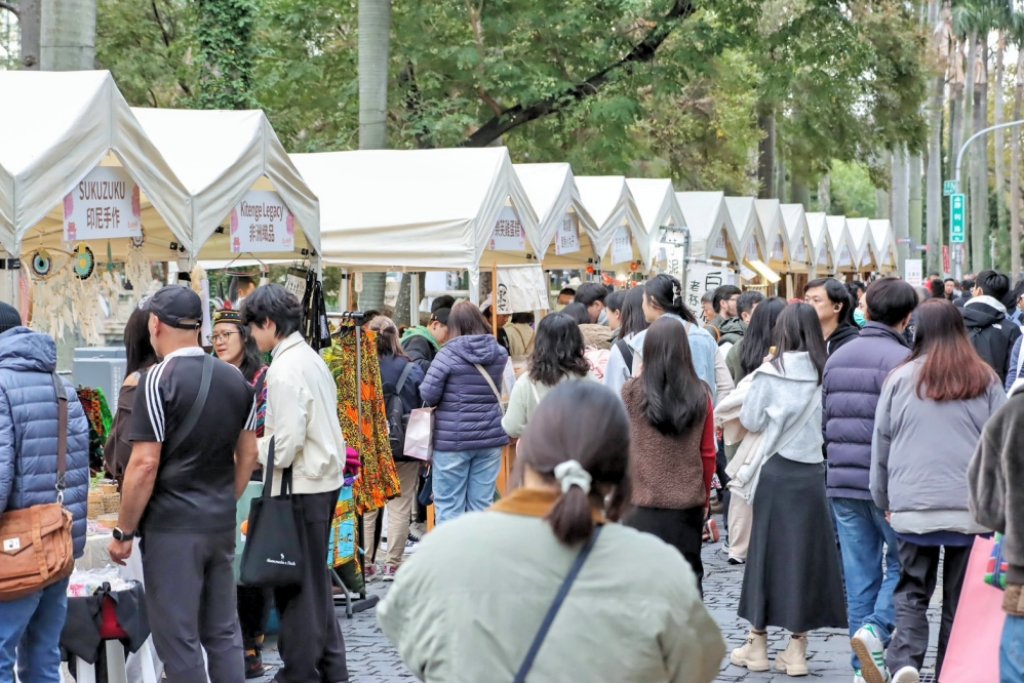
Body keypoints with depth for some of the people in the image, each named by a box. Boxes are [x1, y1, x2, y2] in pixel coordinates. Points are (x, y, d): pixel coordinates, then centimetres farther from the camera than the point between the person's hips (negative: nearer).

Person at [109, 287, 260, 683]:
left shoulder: (159, 378, -12)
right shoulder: (235, 378, 8)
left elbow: (145, 464, -15)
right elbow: (248, 454, 13)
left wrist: (124, 532, -8)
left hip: (172, 528, -7)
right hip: (222, 525, 7)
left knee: (178, 639, -1)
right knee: (223, 632, 13)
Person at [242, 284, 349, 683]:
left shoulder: (284, 370, -18)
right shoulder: (311, 358, 10)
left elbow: (286, 444, -21)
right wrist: (261, 443, 12)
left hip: (301, 487, -9)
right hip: (324, 479, 9)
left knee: (294, 583, 2)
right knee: (315, 579, 18)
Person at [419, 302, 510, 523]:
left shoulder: (448, 354, -10)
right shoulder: (499, 354, 3)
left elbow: (428, 395, -12)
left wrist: (450, 396, 7)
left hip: (452, 439, -4)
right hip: (490, 438, 4)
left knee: (449, 505, 4)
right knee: (482, 505, 9)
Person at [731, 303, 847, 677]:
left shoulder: (770, 373, -9)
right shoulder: (824, 373, -5)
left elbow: (750, 421, -1)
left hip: (776, 471, -1)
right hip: (812, 472, 1)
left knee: (767, 551, 8)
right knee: (805, 552, 7)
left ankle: (758, 645, 16)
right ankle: (797, 649, 9)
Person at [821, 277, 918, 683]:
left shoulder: (836, 359, 10)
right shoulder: (901, 360, -13)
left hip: (842, 482, 6)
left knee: (860, 574, 10)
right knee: (902, 562, 9)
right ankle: (876, 629, -13)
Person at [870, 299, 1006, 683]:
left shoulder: (900, 379, -1)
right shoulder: (985, 381, -1)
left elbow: (880, 446, 5)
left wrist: (884, 500, 17)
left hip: (913, 507, 0)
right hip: (972, 507, 0)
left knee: (912, 591, 9)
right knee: (961, 600, 9)